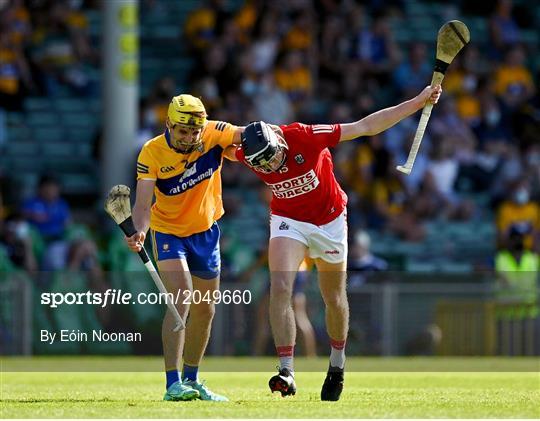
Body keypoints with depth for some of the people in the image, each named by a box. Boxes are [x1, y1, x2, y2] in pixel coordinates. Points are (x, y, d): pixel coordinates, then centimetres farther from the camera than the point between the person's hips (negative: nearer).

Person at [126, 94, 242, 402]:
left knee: (205, 310, 13)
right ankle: (173, 384, -25)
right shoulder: (152, 153, -23)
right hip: (169, 232, -4)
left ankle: (191, 379, 32)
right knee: (181, 300, -23)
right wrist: (140, 231, -47)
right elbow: (143, 203, -28)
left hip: (206, 230, 4)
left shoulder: (213, 134, -17)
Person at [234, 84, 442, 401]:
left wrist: (419, 102, -23)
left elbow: (366, 127, -24)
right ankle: (286, 371, -22)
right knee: (280, 288, -21)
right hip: (288, 221, 1)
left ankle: (338, 360, 37)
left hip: (330, 220, -1)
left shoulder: (305, 137, -30)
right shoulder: (247, 153, -23)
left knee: (334, 298, 11)